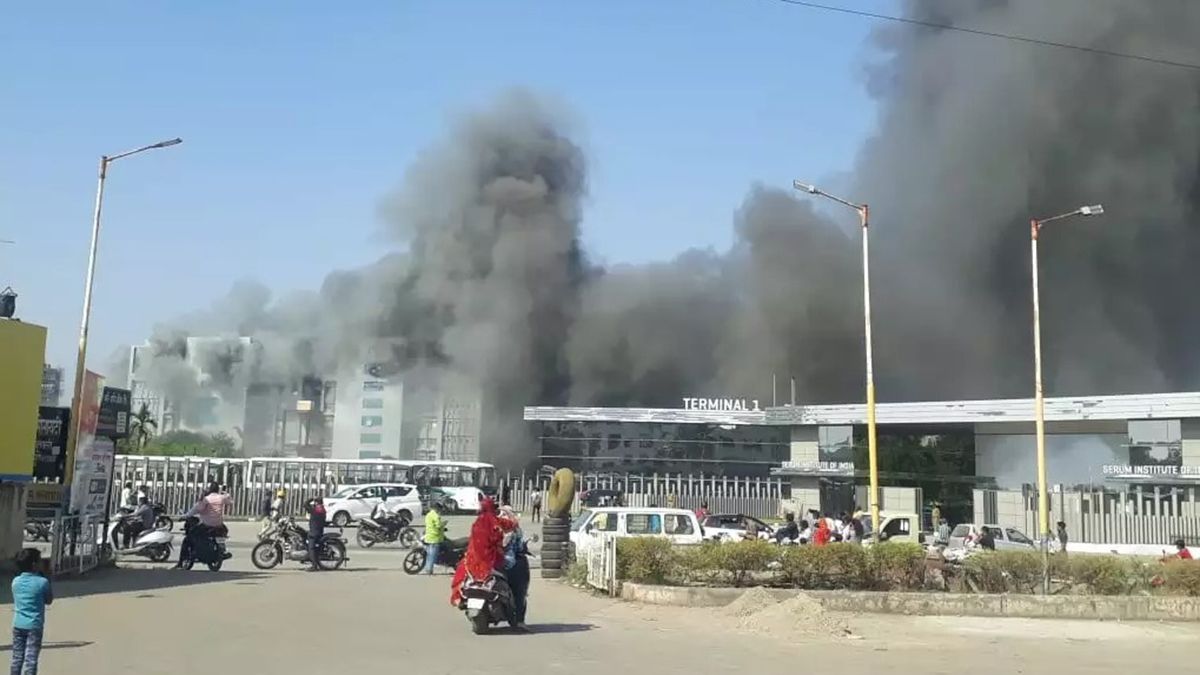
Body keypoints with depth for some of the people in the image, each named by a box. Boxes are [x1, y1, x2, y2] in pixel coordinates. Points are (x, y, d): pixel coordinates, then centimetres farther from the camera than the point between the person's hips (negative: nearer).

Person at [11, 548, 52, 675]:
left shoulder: (15, 581, 0)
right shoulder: (42, 582, -14)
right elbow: (49, 600, 0)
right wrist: (48, 578, 0)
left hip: (18, 625, 5)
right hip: (34, 626, -5)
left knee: (17, 658, 13)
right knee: (31, 660, -2)